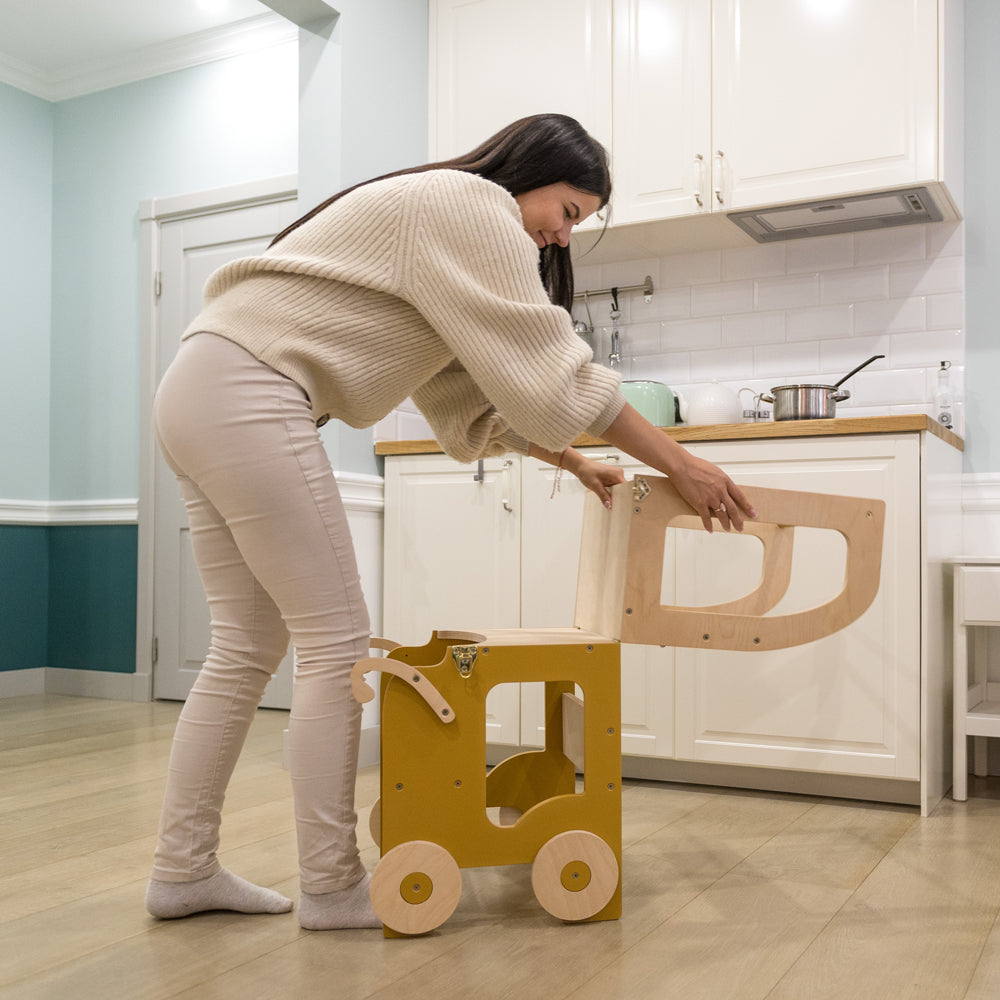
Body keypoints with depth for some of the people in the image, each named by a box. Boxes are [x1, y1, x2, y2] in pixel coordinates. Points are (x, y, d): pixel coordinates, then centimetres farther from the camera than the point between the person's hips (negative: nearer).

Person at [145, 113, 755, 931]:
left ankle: (183, 870, 18)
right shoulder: (473, 206, -6)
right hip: (247, 395, -10)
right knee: (335, 642, -5)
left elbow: (476, 393, 22)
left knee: (249, 646, 11)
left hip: (200, 396, 10)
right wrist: (678, 464, -8)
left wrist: (573, 462, 18)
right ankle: (331, 886, 4)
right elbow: (549, 366, -13)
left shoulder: (446, 226, 25)